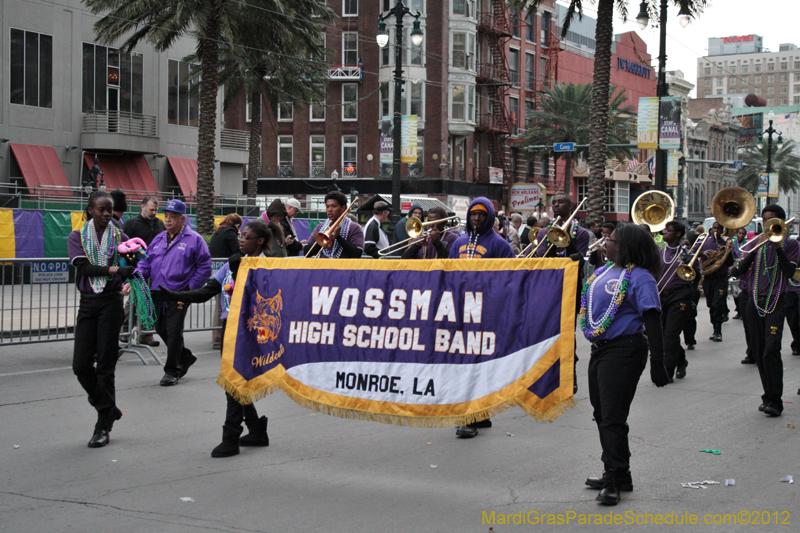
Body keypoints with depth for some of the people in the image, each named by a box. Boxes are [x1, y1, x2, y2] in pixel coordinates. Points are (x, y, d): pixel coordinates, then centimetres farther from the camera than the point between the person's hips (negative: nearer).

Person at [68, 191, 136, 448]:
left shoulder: (119, 237, 6)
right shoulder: (77, 237, 6)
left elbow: (134, 267, -3)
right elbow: (83, 267, -8)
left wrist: (128, 273, -25)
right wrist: (111, 269, -17)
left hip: (111, 301, -2)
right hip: (88, 301, 2)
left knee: (105, 364, -2)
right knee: (81, 364, -3)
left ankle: (104, 425, 5)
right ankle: (109, 409, 19)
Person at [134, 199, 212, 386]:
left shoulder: (193, 240, -3)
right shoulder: (159, 239, 15)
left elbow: (204, 267, -3)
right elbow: (146, 263, 15)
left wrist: (191, 288, -10)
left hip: (178, 296, -7)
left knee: (174, 332, -4)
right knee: (161, 329, 13)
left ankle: (172, 370, 9)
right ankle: (185, 357, 33)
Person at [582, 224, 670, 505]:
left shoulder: (640, 278, -13)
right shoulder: (602, 271, 12)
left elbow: (652, 321, -18)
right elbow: (581, 300, 25)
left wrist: (657, 363, -21)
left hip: (623, 352, -9)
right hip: (600, 349, 9)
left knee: (613, 417, -8)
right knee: (602, 414, 15)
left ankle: (616, 480, 1)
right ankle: (614, 474, 28)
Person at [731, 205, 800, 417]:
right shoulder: (755, 244, 14)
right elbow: (738, 271, 3)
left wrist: (778, 247, -17)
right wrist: (754, 250, -8)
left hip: (775, 303, -4)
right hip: (755, 302, 5)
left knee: (771, 350, -18)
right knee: (760, 353, 7)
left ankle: (775, 401, -17)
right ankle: (768, 396, 17)